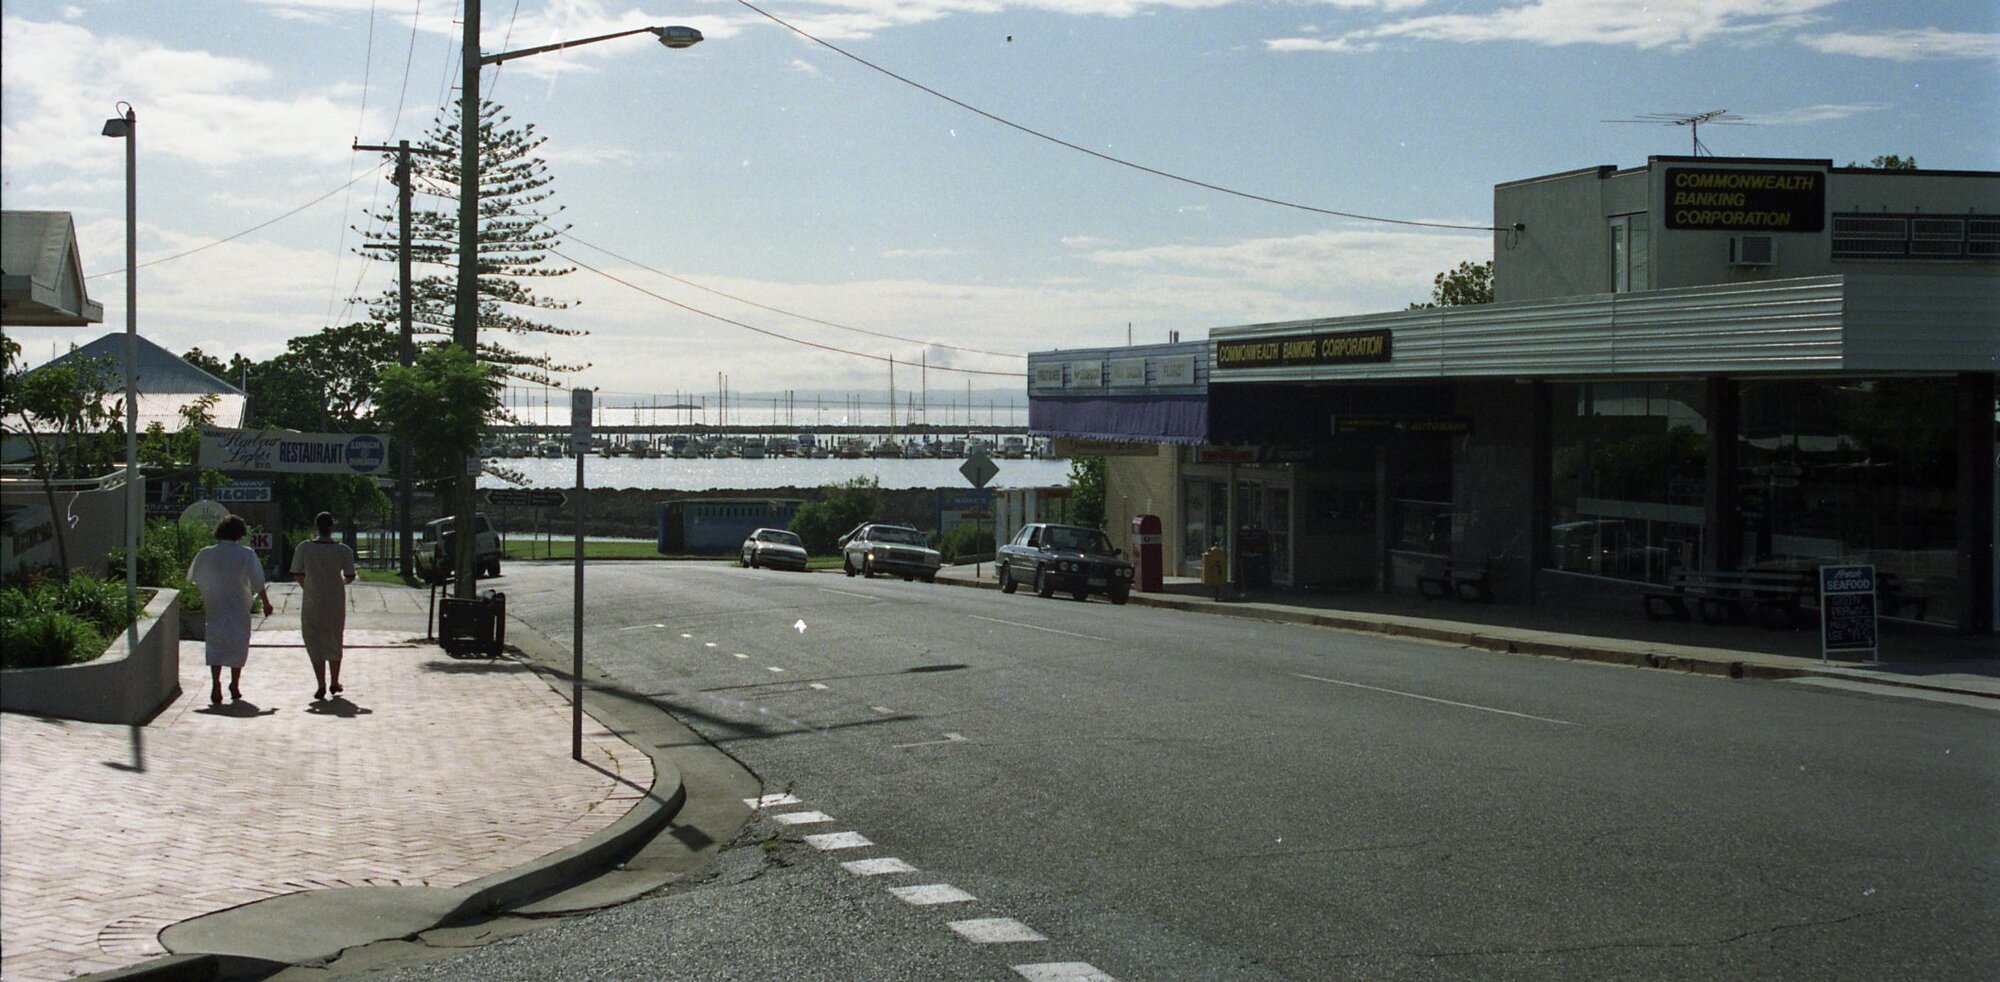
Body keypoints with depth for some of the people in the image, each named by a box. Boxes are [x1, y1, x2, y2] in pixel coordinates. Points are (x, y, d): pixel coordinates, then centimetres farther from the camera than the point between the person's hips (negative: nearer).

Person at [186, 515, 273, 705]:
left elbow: (193, 577, 12)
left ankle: (215, 683, -16)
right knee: (238, 643, 11)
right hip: (239, 607, -1)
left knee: (215, 644, 3)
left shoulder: (206, 554, -1)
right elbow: (257, 582, -9)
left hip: (215, 607, 1)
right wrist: (265, 602, 0)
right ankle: (235, 686, 16)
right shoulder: (246, 554, -8)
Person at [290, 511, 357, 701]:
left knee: (315, 643, 5)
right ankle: (335, 682, 25)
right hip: (336, 603, 1)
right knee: (335, 642, 17)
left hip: (312, 602, -1)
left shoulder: (303, 548, -7)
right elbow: (350, 577, -5)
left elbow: (297, 575, -4)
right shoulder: (344, 551, -9)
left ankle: (321, 686, -3)